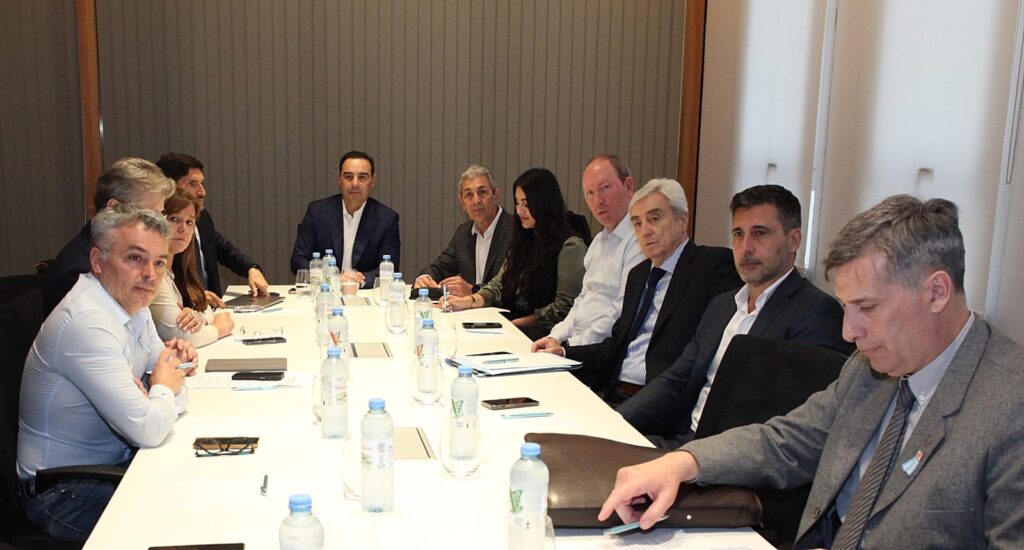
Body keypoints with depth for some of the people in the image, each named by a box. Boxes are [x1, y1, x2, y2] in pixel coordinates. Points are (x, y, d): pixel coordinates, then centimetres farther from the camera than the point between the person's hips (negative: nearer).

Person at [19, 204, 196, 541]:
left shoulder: (132, 303, 2)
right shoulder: (86, 323, -26)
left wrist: (174, 361, -13)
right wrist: (164, 388, -9)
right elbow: (148, 430, -29)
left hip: (118, 463, 9)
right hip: (64, 493, -9)